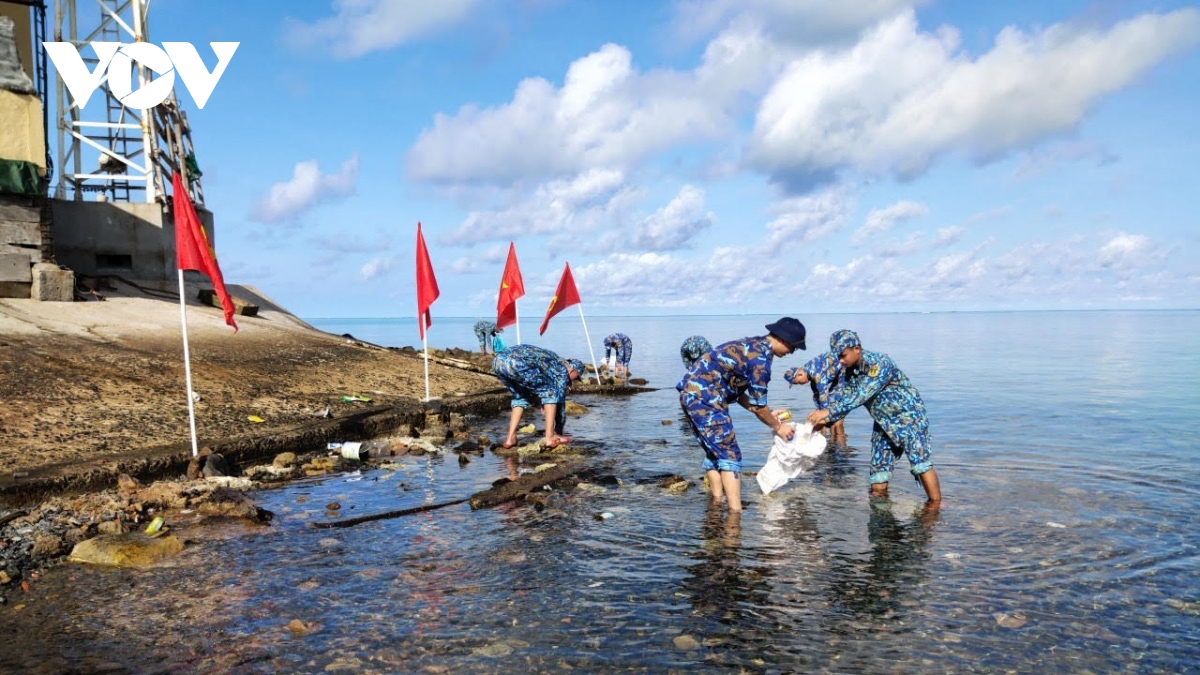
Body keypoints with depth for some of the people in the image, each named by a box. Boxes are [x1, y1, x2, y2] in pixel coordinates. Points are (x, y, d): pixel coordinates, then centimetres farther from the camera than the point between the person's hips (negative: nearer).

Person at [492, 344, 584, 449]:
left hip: (497, 361, 8)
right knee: (551, 392, 11)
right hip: (517, 364, -8)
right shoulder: (562, 371, 15)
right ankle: (550, 437, 9)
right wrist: (559, 432, 29)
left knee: (520, 396, 31)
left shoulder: (551, 359, 37)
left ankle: (510, 438, 23)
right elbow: (560, 401, 19)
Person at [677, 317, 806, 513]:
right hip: (704, 397, -10)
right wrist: (778, 427, 10)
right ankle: (735, 511, -4)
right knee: (729, 455, -4)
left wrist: (768, 415, 23)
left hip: (691, 393, 10)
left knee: (713, 452, 18)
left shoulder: (751, 345, 16)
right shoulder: (760, 358, -13)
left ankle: (717, 501, 24)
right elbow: (757, 405, -6)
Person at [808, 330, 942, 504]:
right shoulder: (851, 371, -1)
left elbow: (861, 395, -33)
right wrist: (826, 419, -19)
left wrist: (829, 412, -37)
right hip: (883, 421, 7)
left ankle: (935, 505, -11)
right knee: (878, 464, 4)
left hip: (907, 414, -7)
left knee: (919, 460, -16)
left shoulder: (879, 362, -26)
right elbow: (843, 398, -1)